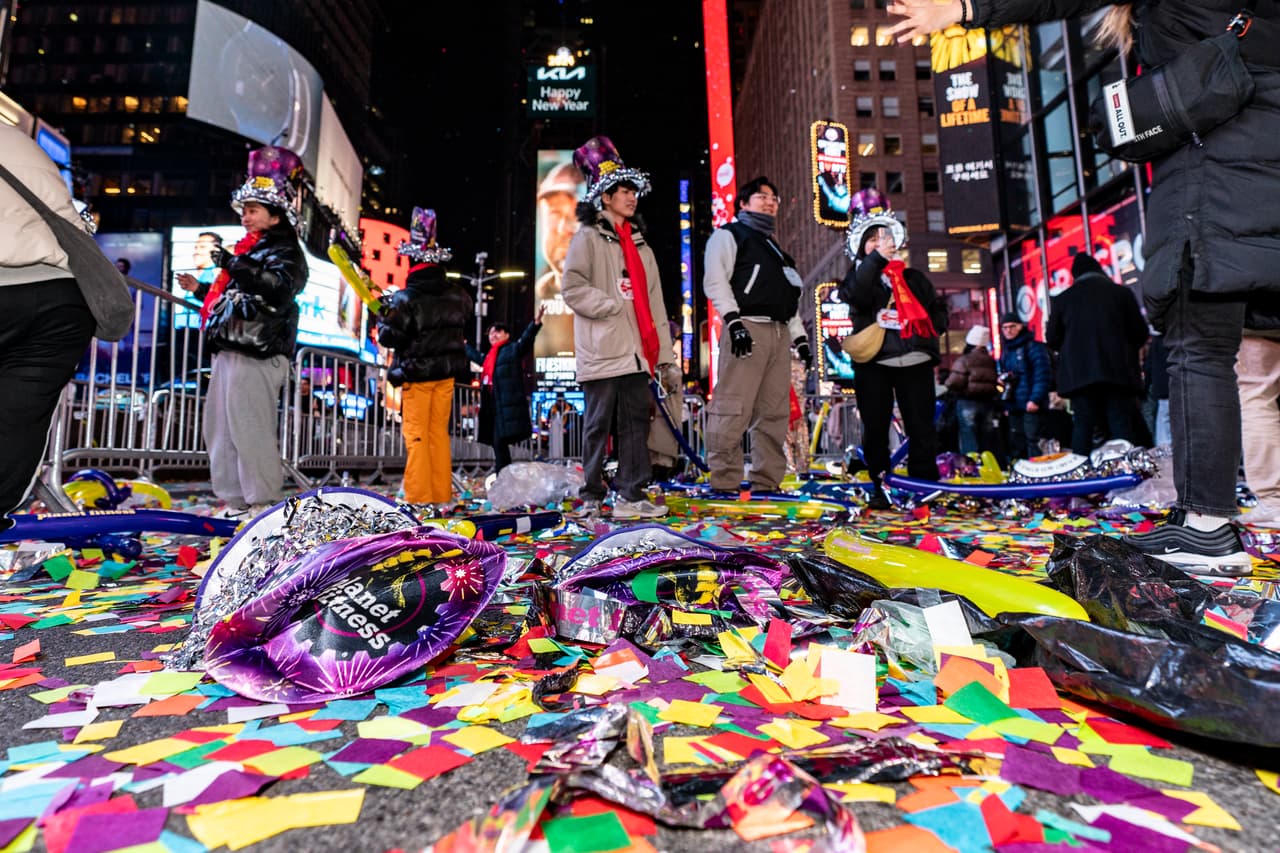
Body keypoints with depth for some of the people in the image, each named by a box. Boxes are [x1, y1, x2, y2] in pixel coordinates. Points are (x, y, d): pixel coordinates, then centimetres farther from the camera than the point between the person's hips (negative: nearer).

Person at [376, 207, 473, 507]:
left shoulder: (404, 299, -15)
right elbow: (468, 323, 18)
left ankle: (419, 496, 5)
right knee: (439, 431, 12)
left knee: (416, 434, 3)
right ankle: (441, 496, 17)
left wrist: (383, 318, 5)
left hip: (417, 373, -5)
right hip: (447, 372, 5)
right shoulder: (457, 295, 2)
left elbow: (390, 337, -13)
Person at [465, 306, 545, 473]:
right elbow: (474, 355, 44)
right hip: (493, 405, 8)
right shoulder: (488, 356, 24)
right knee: (496, 443, 7)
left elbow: (526, 339, -16)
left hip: (508, 405, -8)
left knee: (500, 442, -14)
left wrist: (536, 322, -32)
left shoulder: (512, 351, 1)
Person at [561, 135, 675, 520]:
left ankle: (631, 495, 10)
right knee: (599, 426, -1)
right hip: (602, 350, -6)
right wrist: (613, 306, -13)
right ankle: (592, 497, 10)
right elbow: (572, 288, -9)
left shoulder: (641, 246, 22)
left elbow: (654, 302, 17)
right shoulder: (588, 238, 4)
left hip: (636, 351, 6)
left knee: (636, 423, 4)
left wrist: (664, 354, 11)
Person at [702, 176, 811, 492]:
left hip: (780, 331, 8)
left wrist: (800, 336, 18)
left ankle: (767, 482, 9)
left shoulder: (774, 247, 32)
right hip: (747, 328, -8)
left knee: (774, 413, 4)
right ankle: (724, 483, -9)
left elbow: (791, 297, 30)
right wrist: (734, 321, -18)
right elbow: (715, 281, -6)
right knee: (733, 409, -13)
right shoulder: (728, 235, 9)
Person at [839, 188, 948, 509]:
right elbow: (855, 295, -15)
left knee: (922, 428, 2)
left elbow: (939, 311, 21)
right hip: (874, 362, -2)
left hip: (915, 360, 3)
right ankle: (880, 488, 9)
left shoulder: (914, 277, 19)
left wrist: (926, 327, 0)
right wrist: (878, 258, -17)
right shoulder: (859, 276, 9)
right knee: (876, 429, 0)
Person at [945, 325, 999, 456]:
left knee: (969, 442, -3)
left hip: (967, 403, -5)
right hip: (988, 404, 5)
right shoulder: (992, 362, 7)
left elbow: (954, 383, -17)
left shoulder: (964, 361, -10)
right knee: (985, 442, 13)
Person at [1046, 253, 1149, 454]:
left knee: (1083, 427, 2)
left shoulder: (1062, 298, 5)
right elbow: (1140, 332, 4)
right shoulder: (1121, 292, 5)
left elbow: (1052, 339, 6)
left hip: (1079, 373, 0)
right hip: (1118, 371, 0)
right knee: (1122, 426, 1)